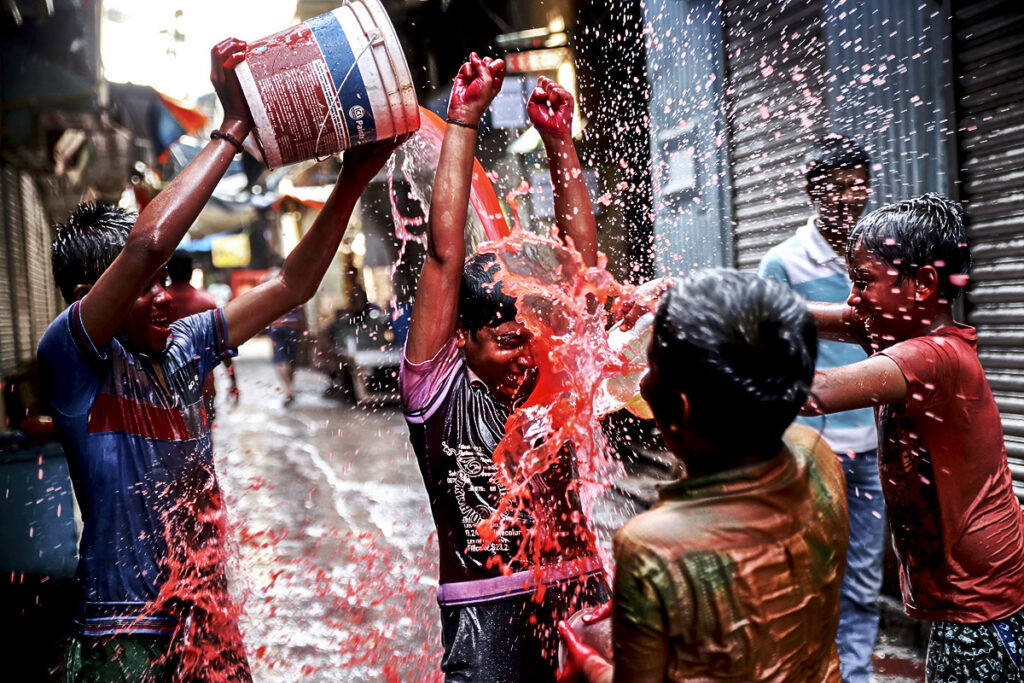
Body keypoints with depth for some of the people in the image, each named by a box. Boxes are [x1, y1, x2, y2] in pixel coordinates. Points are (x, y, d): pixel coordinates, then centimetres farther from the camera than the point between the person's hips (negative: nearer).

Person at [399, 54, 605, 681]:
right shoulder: (437, 385, -3)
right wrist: (463, 124, -6)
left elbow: (583, 267, 3)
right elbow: (446, 253, -7)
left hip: (579, 591, 3)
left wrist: (560, 141, 1)